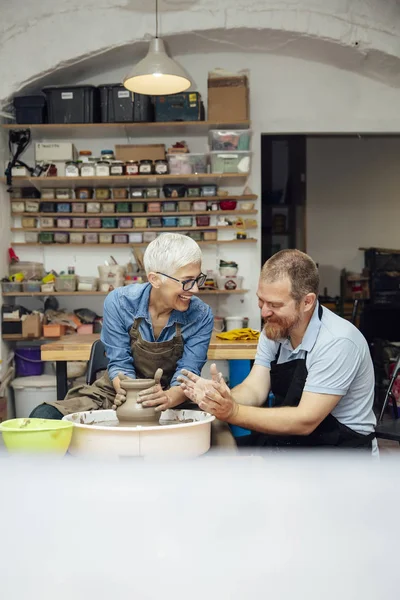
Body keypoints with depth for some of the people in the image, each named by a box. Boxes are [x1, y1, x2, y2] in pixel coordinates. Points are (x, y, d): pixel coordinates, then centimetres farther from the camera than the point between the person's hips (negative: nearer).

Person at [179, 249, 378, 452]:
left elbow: (305, 421, -25)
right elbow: (254, 390, -6)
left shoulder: (337, 342, -23)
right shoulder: (274, 329, -1)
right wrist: (219, 396, -28)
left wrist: (232, 412, -32)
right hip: (288, 443, 6)